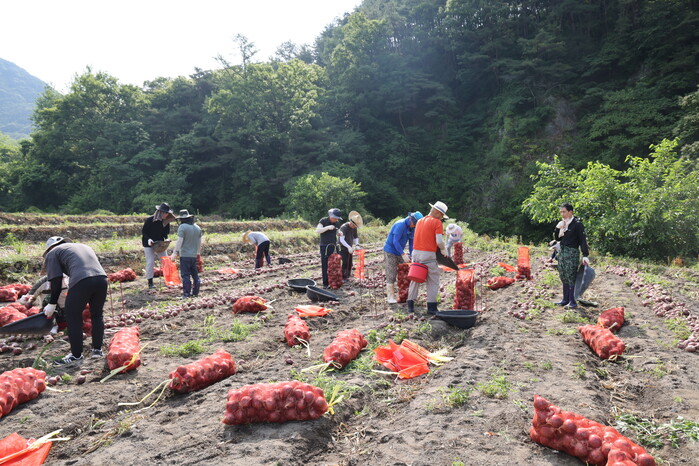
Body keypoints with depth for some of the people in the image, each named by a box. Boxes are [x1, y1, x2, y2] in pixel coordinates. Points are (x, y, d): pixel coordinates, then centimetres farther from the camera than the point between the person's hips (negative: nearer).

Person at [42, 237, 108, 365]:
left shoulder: (52, 254, 19)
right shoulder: (84, 246, 36)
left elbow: (56, 281, 9)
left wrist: (52, 304, 17)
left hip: (81, 282, -6)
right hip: (102, 278, 6)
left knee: (73, 317, 12)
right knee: (97, 315, 22)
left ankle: (76, 355, 19)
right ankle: (97, 350, 27)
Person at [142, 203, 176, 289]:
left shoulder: (166, 221, -4)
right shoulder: (150, 220, -17)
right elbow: (143, 231, -10)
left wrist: (166, 239, -12)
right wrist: (148, 239, -25)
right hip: (149, 244, -4)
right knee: (150, 262, -5)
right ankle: (150, 283, 3)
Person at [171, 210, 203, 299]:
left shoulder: (182, 227, -10)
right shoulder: (197, 227, 11)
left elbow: (179, 241, -16)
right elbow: (199, 242, 18)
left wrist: (174, 253, -11)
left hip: (185, 255, -7)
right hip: (194, 255, 7)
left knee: (185, 275, -4)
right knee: (195, 274, 14)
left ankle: (186, 294, -4)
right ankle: (195, 292, 19)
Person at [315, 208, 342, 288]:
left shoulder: (336, 223, 8)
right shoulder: (323, 221, -7)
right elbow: (317, 230, -18)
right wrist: (327, 227, -26)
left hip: (334, 246, 5)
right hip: (325, 247, -5)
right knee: (325, 266, -2)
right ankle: (325, 283, 4)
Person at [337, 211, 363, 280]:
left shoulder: (354, 228, 3)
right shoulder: (344, 227, -18)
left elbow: (356, 237, 17)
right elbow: (342, 240, -24)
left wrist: (357, 245, -1)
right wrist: (349, 247, -29)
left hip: (350, 248, 7)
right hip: (343, 248, -7)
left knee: (350, 263, 6)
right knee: (345, 262, -14)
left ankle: (347, 276, 17)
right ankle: (343, 277, -5)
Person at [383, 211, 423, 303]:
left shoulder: (412, 228, 4)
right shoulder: (400, 225, -22)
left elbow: (411, 242, 9)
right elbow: (395, 241, -25)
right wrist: (403, 254, -27)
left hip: (400, 252, 8)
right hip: (390, 252, -8)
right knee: (391, 274, -7)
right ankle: (390, 297, -3)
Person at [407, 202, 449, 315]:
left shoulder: (420, 221, 14)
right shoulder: (437, 222, -8)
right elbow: (439, 241, -16)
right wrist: (444, 250, 3)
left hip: (416, 252, 6)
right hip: (429, 255, -6)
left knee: (415, 279, 15)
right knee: (433, 282, 4)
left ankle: (410, 305, 16)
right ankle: (431, 307, 4)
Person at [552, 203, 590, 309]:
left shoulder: (577, 224, -9)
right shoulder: (562, 223, 11)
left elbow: (583, 240, -11)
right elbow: (557, 238, 15)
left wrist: (585, 255, -17)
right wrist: (557, 228, -3)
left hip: (572, 253, -7)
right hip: (562, 252, 7)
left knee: (571, 277, -5)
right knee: (563, 277, 11)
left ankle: (572, 301, 2)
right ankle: (566, 299, 20)